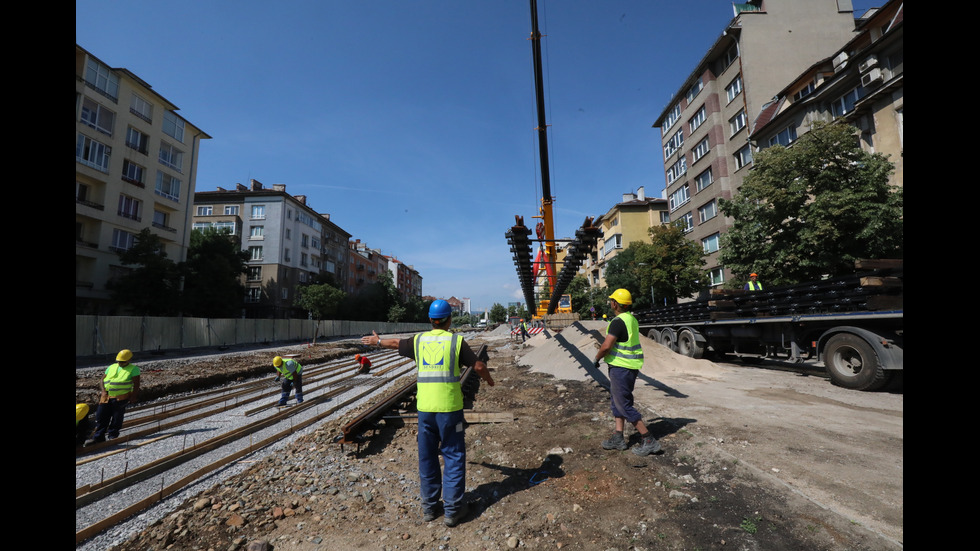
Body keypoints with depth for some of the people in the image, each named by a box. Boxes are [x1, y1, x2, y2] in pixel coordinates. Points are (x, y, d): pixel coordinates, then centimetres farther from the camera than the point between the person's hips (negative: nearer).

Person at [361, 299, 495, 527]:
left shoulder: (418, 340, 3)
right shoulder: (456, 341, -7)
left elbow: (395, 343, 21)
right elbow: (478, 365, -4)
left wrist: (377, 341, 41)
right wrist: (488, 379, 17)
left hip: (425, 407, 4)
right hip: (450, 407, -3)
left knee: (427, 457, 15)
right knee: (453, 456, 9)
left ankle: (430, 506, 28)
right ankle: (453, 509, 15)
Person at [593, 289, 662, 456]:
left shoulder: (618, 322, -21)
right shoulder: (631, 319, 11)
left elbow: (606, 346, -26)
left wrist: (597, 358, -7)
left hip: (621, 367, -10)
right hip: (630, 366, 10)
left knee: (624, 405, -2)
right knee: (616, 401, 17)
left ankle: (649, 441, 5)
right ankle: (618, 438, 23)